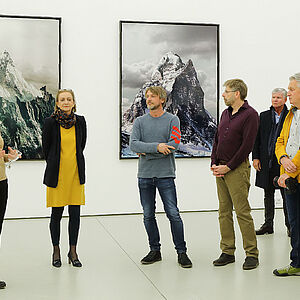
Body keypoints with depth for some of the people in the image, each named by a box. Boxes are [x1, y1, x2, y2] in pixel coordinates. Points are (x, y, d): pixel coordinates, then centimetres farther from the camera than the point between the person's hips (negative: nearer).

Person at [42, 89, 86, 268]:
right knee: (57, 214, 5)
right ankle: (56, 250, 21)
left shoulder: (80, 121, 2)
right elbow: (46, 147, 5)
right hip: (57, 175, -2)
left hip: (76, 173, 2)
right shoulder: (51, 122, -6)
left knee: (75, 214, 4)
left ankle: (73, 251, 17)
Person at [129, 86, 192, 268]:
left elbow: (174, 145, -12)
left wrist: (147, 151, -11)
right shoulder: (140, 122, 8)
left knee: (173, 214, -5)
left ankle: (182, 252, 7)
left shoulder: (172, 120, 1)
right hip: (144, 175, 3)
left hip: (165, 174, -3)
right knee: (148, 215, 9)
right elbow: (133, 144, -6)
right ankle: (155, 250, 22)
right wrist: (156, 146, -20)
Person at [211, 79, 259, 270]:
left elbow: (247, 145, -14)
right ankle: (228, 252, 17)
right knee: (224, 212, 9)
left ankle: (252, 254, 3)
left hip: (237, 169, -8)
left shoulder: (250, 115, -8)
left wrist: (228, 167, -14)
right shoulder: (225, 114, 16)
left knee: (242, 212, -6)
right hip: (221, 170, 8)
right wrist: (214, 164, 6)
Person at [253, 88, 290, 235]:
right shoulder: (264, 116, 9)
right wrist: (255, 157, 1)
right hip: (266, 162, 3)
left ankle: (289, 225, 13)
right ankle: (268, 224, 20)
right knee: (268, 195, 11)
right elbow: (256, 138, 9)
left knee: (286, 195, 2)